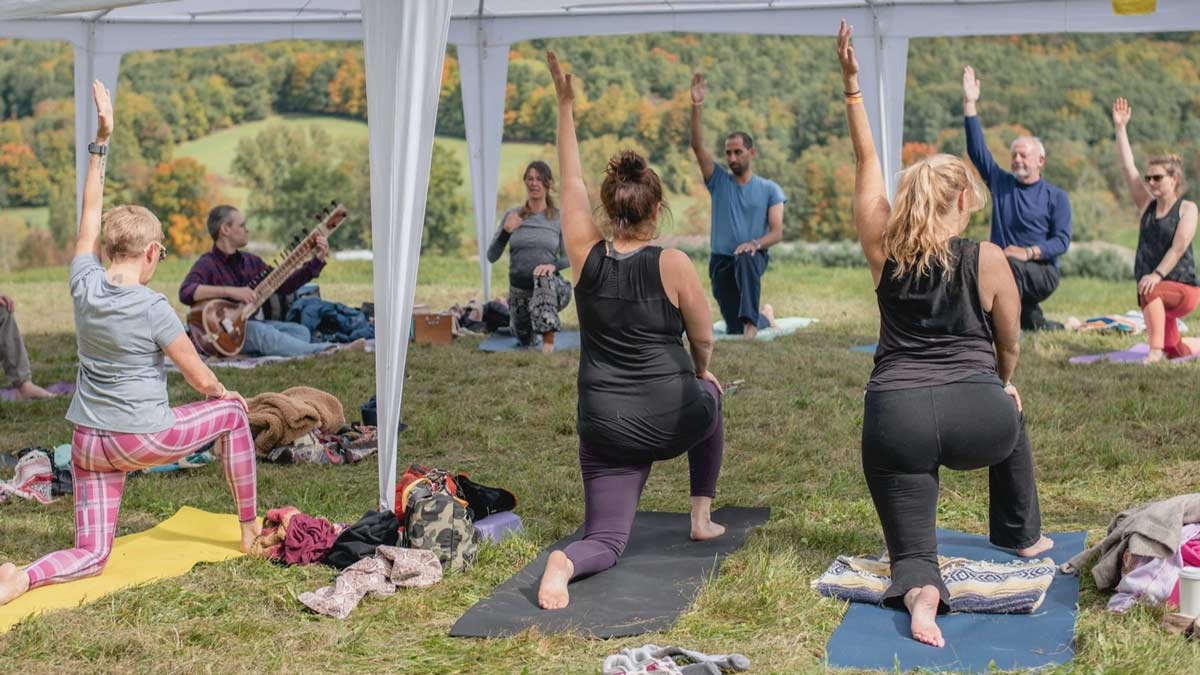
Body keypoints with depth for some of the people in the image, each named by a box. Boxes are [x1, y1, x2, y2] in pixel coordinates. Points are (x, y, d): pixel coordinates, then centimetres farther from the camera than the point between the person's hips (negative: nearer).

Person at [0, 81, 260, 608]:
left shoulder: (84, 285, -3)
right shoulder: (153, 309, -16)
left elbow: (90, 214, 12)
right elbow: (200, 378, -6)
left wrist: (100, 141, 17)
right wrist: (222, 394, 17)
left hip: (88, 442, 5)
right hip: (145, 440, -5)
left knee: (90, 556, 12)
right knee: (233, 413, 20)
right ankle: (249, 529, 27)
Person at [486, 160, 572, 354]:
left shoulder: (558, 218, -1)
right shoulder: (511, 215, 1)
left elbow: (567, 258, 1)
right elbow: (492, 257, -2)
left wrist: (553, 265, -22)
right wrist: (506, 232, -19)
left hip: (551, 287, -3)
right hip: (519, 290, 3)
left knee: (544, 277, -37)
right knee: (524, 339, 12)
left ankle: (548, 336, -35)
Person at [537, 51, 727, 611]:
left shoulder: (585, 256, -4)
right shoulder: (673, 265, -12)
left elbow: (570, 180, 9)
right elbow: (704, 341, 0)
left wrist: (565, 106, 15)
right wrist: (700, 376, 23)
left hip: (607, 428, 1)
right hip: (675, 419, -1)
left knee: (605, 541, 10)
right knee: (709, 397, 37)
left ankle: (565, 563, -27)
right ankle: (702, 517, 34)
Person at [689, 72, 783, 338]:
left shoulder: (770, 190, 1)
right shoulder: (719, 181, 4)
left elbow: (777, 232, -5)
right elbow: (697, 146, -8)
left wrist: (755, 243, -27)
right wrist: (696, 107, -21)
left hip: (755, 257, -3)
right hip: (721, 261, 3)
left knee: (745, 260, -42)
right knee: (734, 331, 4)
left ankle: (751, 320, -43)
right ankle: (764, 317, 38)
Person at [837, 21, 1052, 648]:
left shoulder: (884, 252, 3)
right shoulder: (988, 260, -2)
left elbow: (866, 161, 13)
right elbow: (1010, 345, 10)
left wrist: (851, 85, 13)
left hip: (895, 420, 1)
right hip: (976, 419, 0)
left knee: (910, 550, 9)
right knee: (1013, 419, 38)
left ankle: (920, 591, -26)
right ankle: (1022, 536, 46)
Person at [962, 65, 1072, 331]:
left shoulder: (1056, 197, 3)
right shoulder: (1000, 183, 12)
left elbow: (1062, 241, -5)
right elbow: (977, 149, 6)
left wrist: (1028, 252, -22)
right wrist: (970, 104, 0)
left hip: (1043, 272, -5)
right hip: (1001, 272, 5)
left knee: (1010, 266, -35)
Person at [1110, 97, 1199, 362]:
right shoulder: (1147, 205, 7)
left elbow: (1178, 248, -18)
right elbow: (1127, 166, 0)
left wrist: (1157, 275, -31)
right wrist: (1120, 127, -5)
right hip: (1157, 292, 6)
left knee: (1151, 291, -37)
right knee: (1174, 351, 14)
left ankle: (1155, 351, -37)